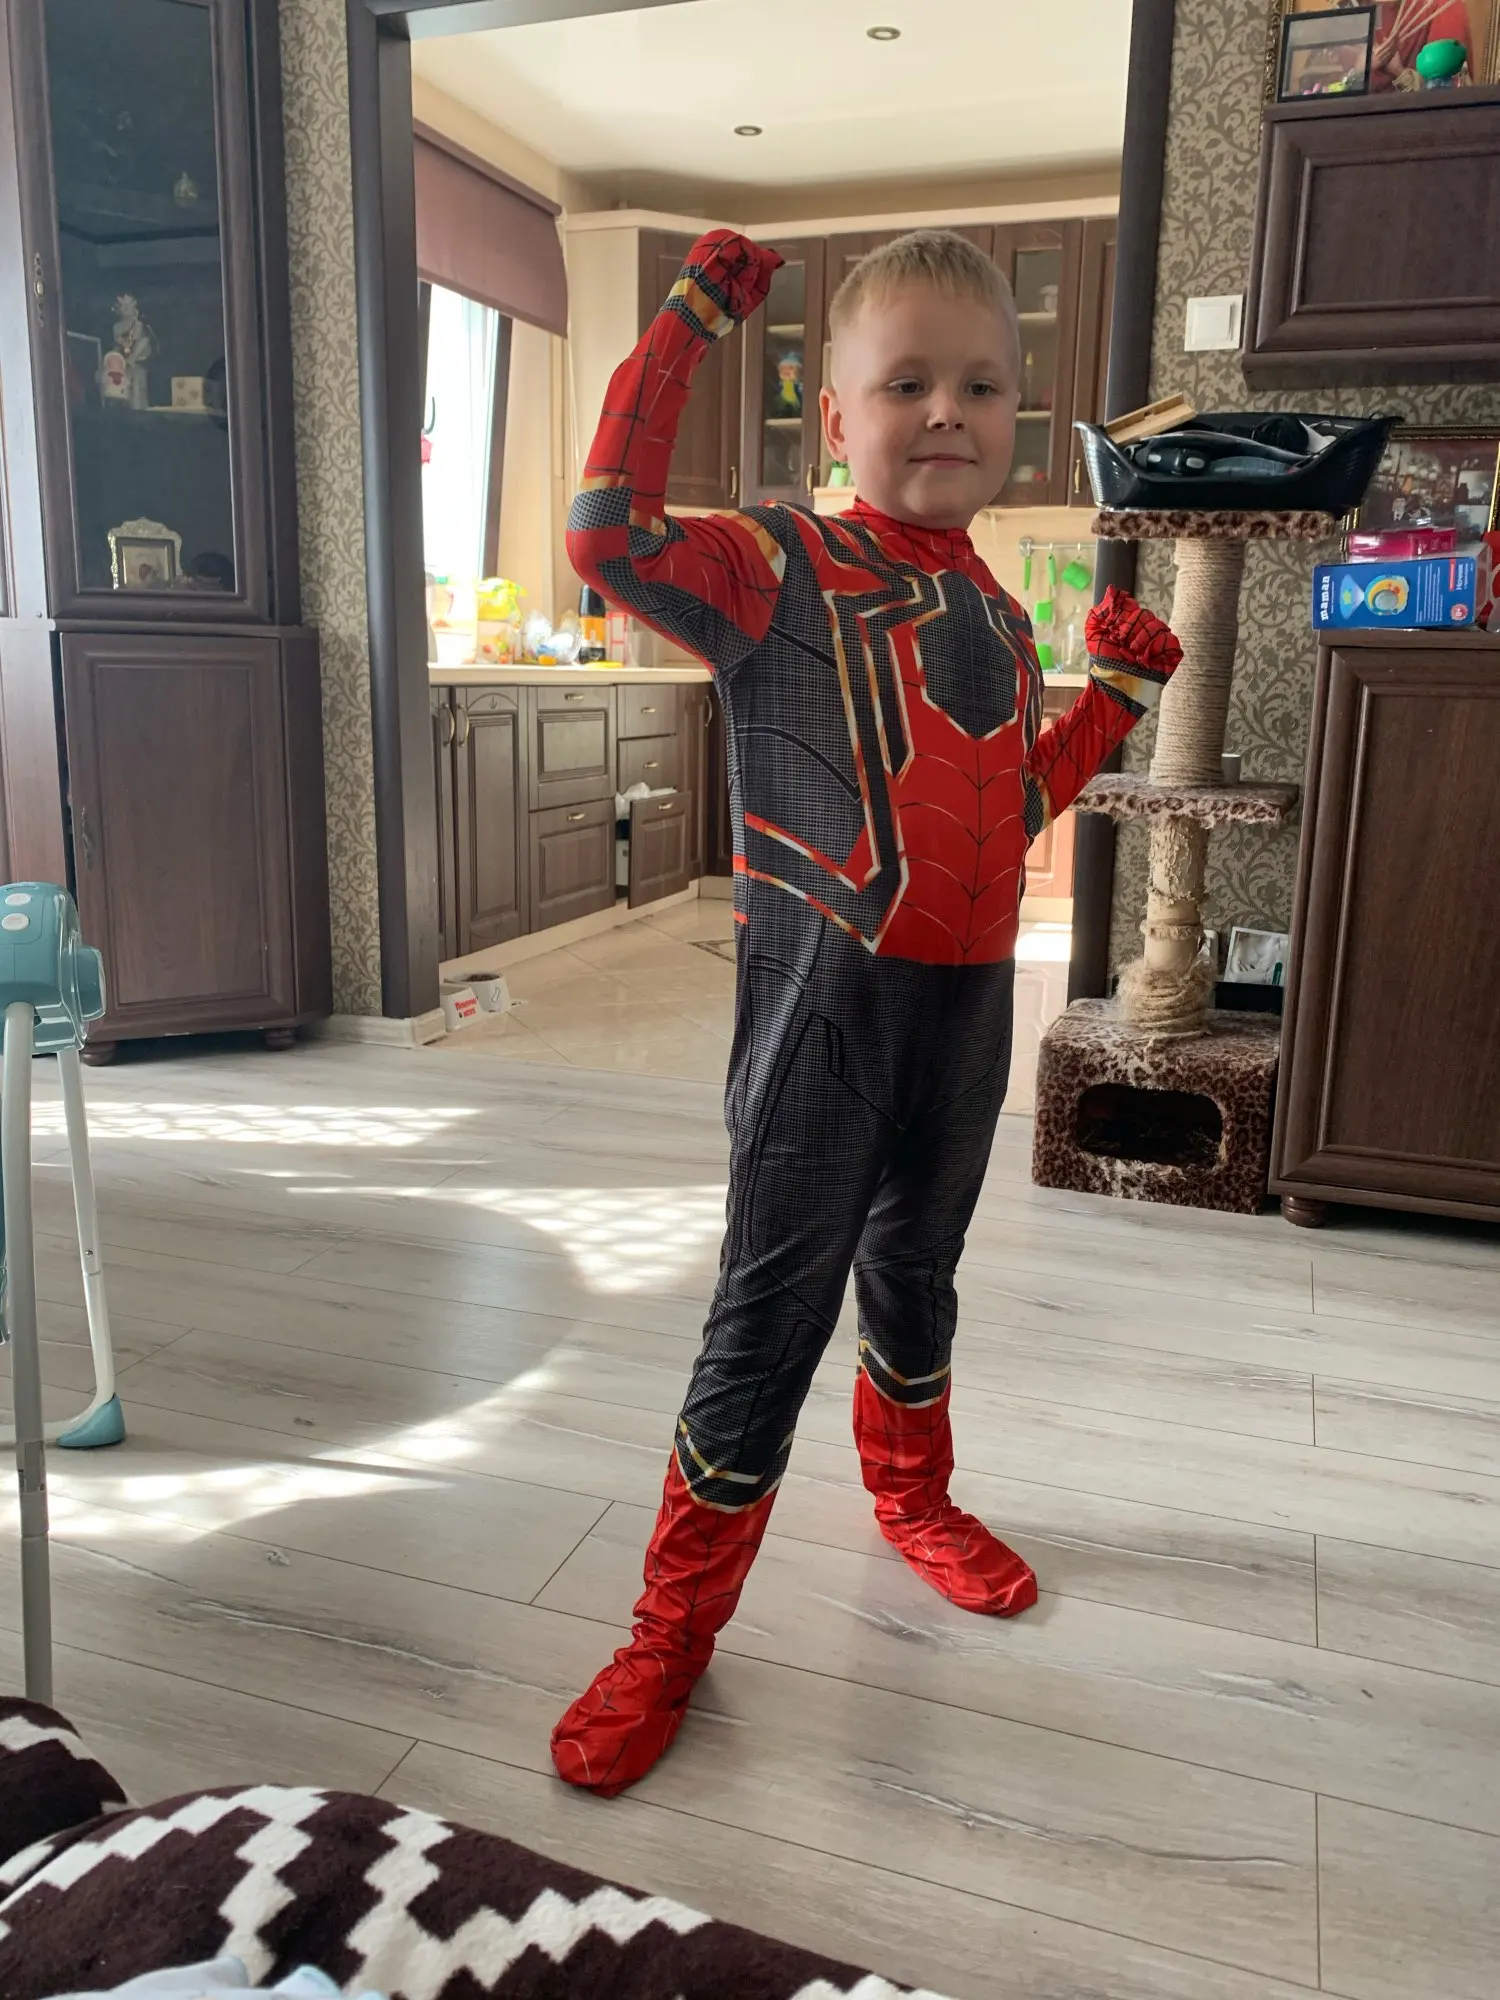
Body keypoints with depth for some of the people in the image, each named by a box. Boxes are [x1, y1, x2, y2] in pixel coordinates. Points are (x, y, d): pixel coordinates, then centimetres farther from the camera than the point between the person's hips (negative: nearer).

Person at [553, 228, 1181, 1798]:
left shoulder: (996, 616, 13)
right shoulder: (783, 566, -6)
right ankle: (674, 1625, 16)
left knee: (916, 1268, 22)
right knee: (773, 1304, -1)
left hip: (967, 996, 6)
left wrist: (1120, 692, 15)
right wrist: (684, 327, -16)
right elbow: (611, 539, -23)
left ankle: (911, 1493, 47)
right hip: (824, 998, -6)